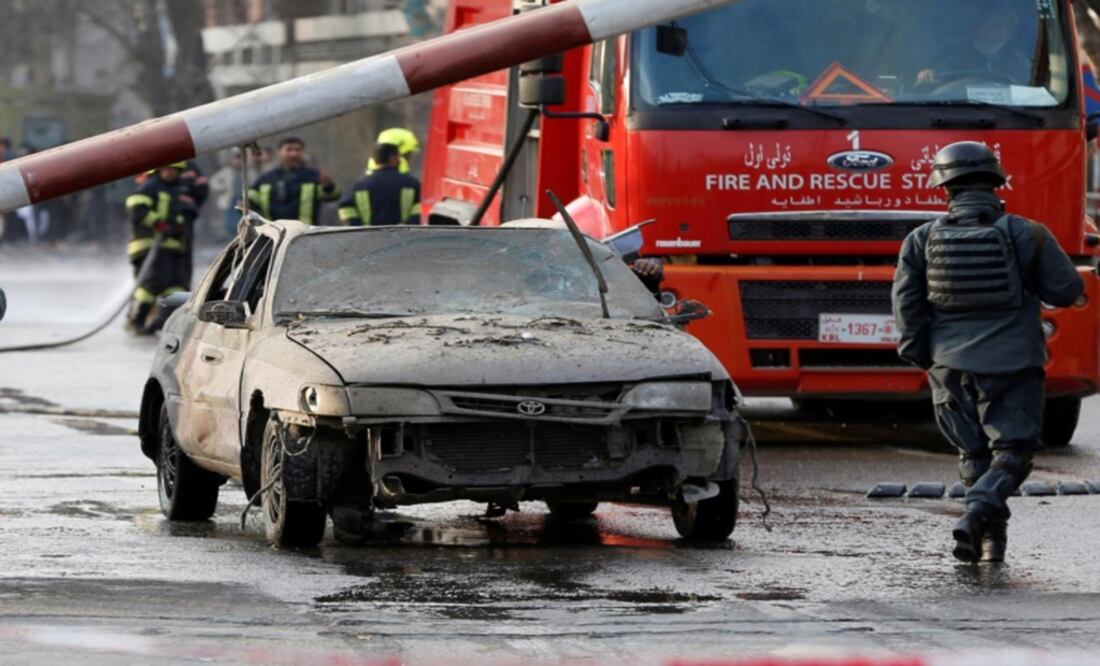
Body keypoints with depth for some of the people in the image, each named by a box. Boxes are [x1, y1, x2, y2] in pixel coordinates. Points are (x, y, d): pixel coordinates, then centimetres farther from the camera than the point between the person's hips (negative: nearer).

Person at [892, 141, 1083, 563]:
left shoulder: (923, 239, 0)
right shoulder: (1025, 234, -5)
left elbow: (906, 302, -4)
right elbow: (1067, 290, -4)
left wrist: (918, 355, 6)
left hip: (952, 365, 2)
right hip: (1013, 366, -2)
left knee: (973, 453, 16)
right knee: (1011, 452, 0)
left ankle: (992, 539, 14)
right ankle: (978, 512, -24)